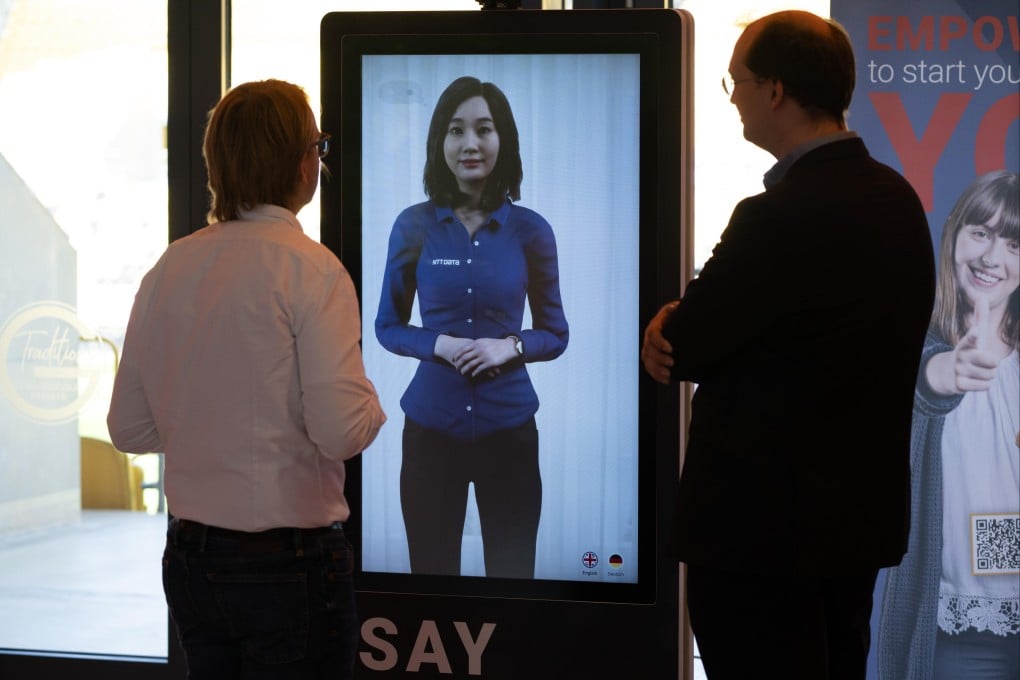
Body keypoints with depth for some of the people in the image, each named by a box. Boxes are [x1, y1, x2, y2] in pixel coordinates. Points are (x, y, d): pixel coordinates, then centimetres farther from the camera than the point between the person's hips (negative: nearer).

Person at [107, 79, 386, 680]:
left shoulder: (168, 269, 4)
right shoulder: (310, 269, -14)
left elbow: (129, 429, 8)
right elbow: (342, 431, -19)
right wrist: (374, 401, 1)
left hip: (189, 562, 6)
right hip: (290, 563, -6)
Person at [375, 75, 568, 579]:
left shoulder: (530, 230, -2)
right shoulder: (414, 226, -2)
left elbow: (555, 333, 5)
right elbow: (387, 326, 5)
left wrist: (510, 346, -15)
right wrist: (440, 344, -14)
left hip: (509, 428, 0)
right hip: (431, 427, 0)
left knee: (512, 574, 7)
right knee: (431, 571, 8)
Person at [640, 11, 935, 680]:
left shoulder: (781, 217, -24)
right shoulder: (897, 198, 6)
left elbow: (685, 349, -16)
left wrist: (670, 325, 6)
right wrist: (687, 323, -7)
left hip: (762, 525, -9)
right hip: (860, 516, 9)